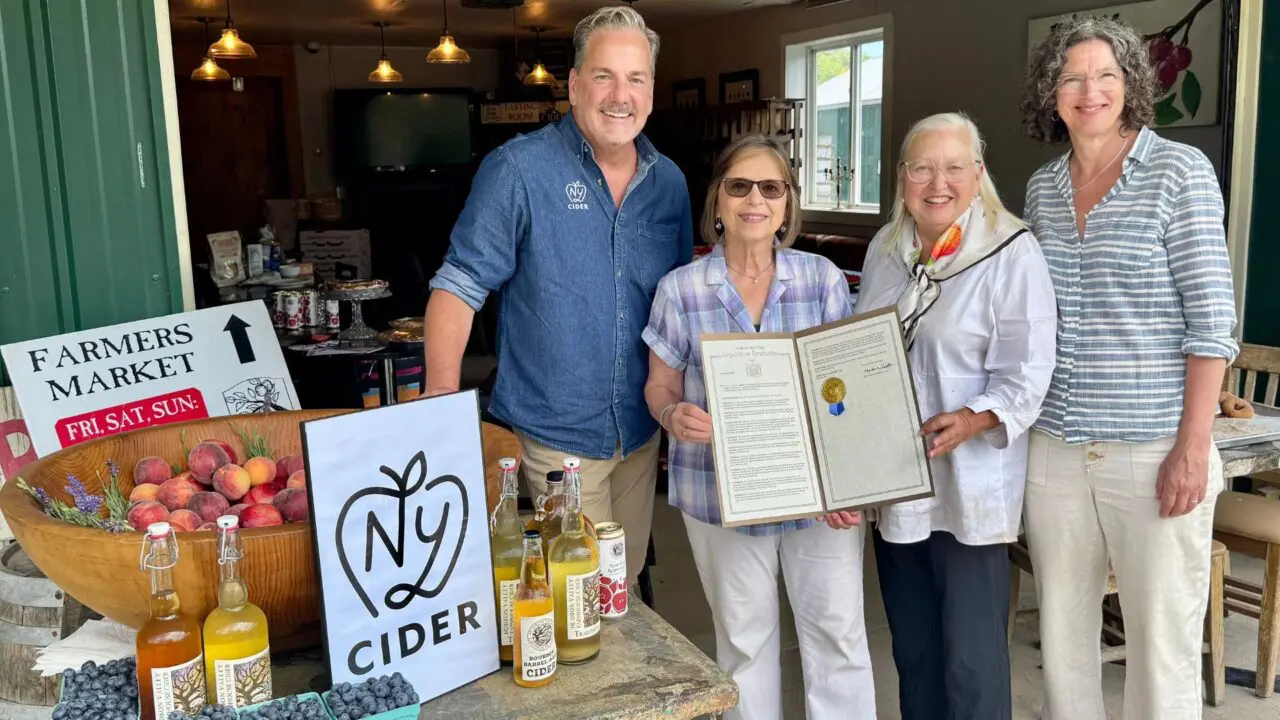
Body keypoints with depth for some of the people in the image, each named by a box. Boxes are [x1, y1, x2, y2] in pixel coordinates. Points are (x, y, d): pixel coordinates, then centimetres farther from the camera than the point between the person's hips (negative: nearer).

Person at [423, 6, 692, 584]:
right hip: (556, 436, -5)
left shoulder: (669, 182, 3)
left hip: (642, 432, 5)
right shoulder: (519, 169, -13)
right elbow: (459, 286, -12)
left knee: (626, 586, 20)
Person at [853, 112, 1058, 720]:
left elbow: (1026, 375, -14)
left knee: (971, 662, 0)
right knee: (912, 650, 18)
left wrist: (971, 421, -29)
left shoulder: (1010, 253, -10)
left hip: (970, 489, -6)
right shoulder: (885, 248, 9)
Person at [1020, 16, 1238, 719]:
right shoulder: (1041, 187, 9)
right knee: (1060, 632, 14)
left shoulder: (1179, 172, -5)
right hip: (1056, 450, 5)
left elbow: (1211, 319, -9)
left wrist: (1193, 448, -14)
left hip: (1155, 451, -4)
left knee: (1162, 640, 5)